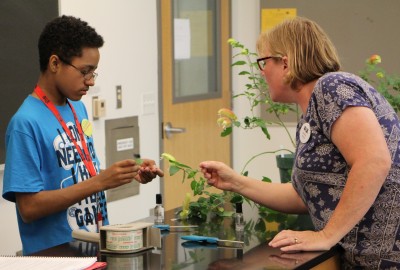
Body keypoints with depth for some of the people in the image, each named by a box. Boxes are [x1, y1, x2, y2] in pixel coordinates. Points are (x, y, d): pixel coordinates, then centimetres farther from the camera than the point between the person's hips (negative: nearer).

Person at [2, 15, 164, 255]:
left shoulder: (78, 108, 9)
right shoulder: (26, 123, -14)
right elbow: (29, 207, -16)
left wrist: (129, 174, 2)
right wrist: (101, 181, -19)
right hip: (53, 254, -7)